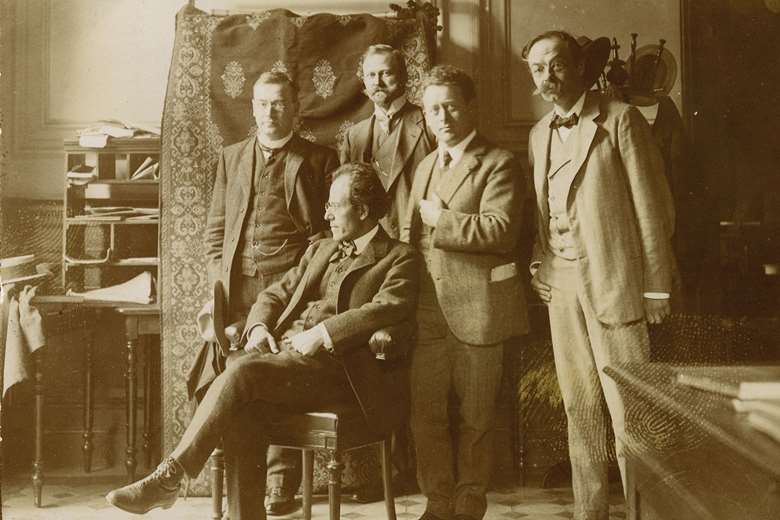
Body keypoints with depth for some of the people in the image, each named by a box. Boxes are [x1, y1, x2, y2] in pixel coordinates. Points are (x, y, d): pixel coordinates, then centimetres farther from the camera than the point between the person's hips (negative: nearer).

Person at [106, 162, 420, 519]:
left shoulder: (399, 259, 7)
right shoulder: (320, 250, 28)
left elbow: (384, 311, -10)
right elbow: (274, 295, 25)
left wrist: (321, 335, -18)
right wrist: (259, 326, 3)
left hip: (331, 366, -5)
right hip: (279, 352, 6)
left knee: (242, 372, -30)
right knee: (241, 411, -28)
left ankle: (167, 478, -23)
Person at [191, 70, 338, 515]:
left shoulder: (319, 160, 8)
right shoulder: (232, 157, 19)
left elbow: (327, 232, 4)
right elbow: (216, 228, 18)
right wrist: (218, 281, 5)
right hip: (236, 289, 3)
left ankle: (281, 486, 3)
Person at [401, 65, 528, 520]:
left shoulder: (498, 163, -4)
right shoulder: (425, 166, 19)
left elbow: (500, 230, -17)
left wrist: (441, 220, -11)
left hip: (477, 308, -6)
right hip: (429, 309, 6)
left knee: (475, 419, 6)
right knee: (426, 414, 7)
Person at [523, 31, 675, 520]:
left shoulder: (620, 119, -3)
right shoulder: (539, 134, 15)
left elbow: (652, 205, -6)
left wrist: (657, 287, -9)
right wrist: (538, 266, 3)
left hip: (612, 282, -5)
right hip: (561, 285, 6)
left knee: (628, 407, -4)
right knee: (580, 409, 10)